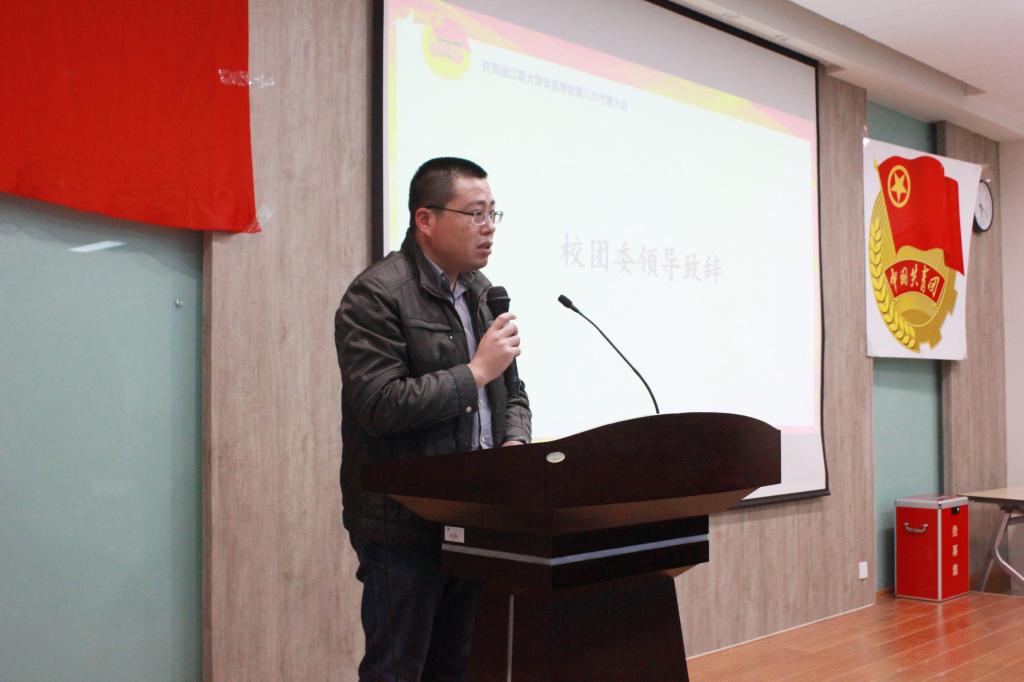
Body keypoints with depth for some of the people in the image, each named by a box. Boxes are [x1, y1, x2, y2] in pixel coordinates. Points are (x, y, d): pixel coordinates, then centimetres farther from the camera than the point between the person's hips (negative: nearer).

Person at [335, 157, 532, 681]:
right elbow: (380, 406, -22)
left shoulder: (481, 292, 12)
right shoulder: (377, 295, -12)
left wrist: (515, 443, -1)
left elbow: (512, 391, 19)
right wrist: (477, 370, -16)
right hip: (406, 526, -7)